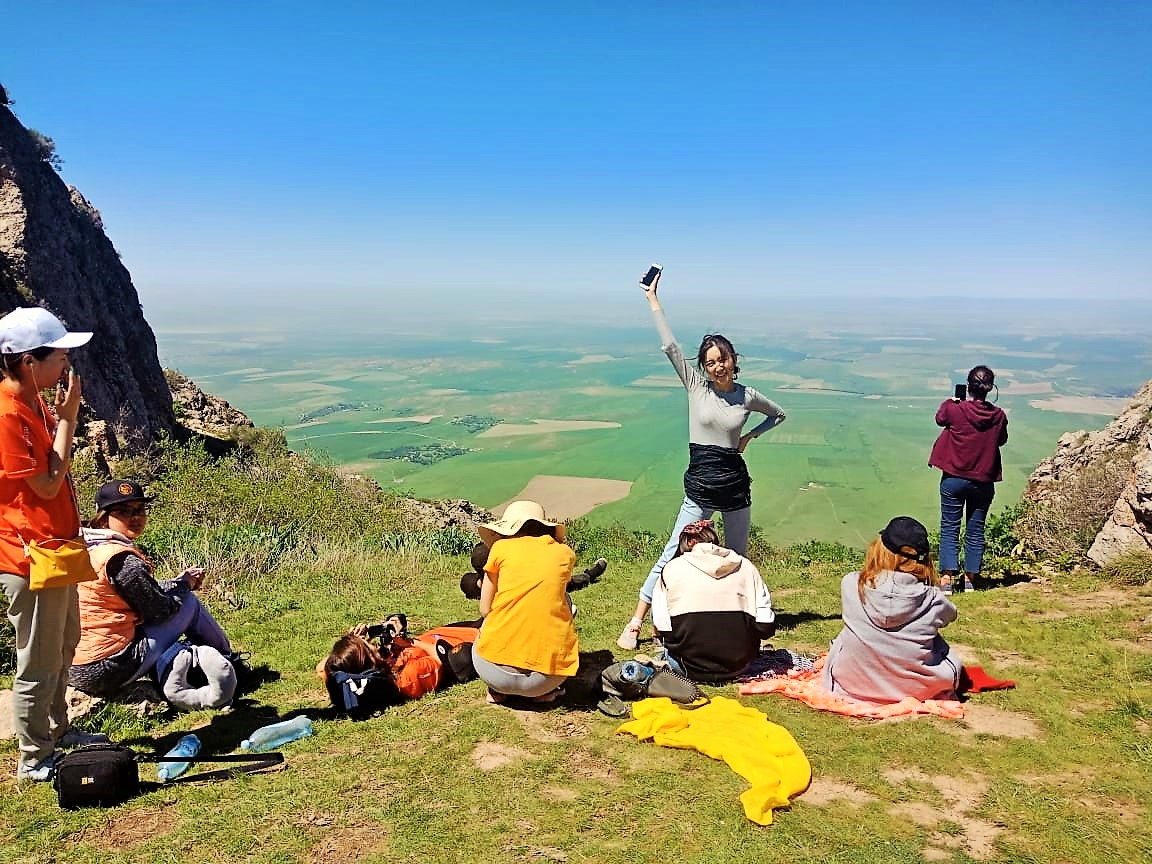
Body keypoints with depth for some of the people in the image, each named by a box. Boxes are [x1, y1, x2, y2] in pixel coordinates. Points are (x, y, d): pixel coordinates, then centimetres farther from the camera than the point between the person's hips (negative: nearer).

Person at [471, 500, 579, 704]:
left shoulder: (501, 547, 6)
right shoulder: (565, 553, 11)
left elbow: (485, 609, 13)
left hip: (495, 670, 0)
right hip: (549, 676, 0)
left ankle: (497, 690, 12)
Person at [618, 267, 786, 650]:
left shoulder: (747, 396, 2)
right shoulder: (696, 386, -3)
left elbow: (779, 414, 21)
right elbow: (670, 346, -10)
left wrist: (750, 435, 7)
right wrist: (653, 299, -12)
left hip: (736, 487, 2)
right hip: (700, 489, -2)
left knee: (736, 558, 16)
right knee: (672, 556, -3)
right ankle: (635, 625, 2)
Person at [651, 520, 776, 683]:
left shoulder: (672, 568, 1)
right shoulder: (745, 566, 5)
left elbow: (662, 627, -4)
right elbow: (766, 628, 0)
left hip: (690, 669, -2)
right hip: (738, 667, 2)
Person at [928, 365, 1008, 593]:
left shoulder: (955, 409, -13)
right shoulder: (999, 416, -6)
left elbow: (940, 418, 10)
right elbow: (1002, 440, 13)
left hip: (954, 479, -2)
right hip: (984, 482, 2)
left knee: (949, 529, 3)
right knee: (975, 531, 12)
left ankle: (947, 576, -5)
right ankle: (970, 577, 16)